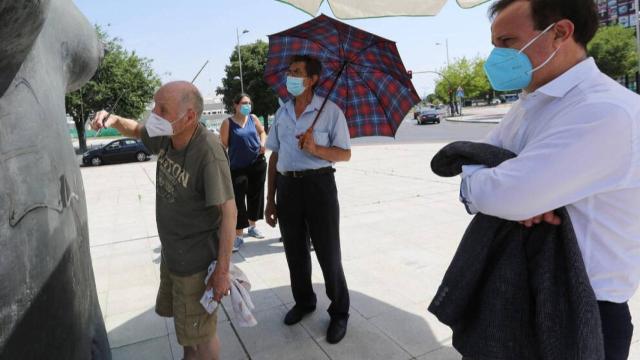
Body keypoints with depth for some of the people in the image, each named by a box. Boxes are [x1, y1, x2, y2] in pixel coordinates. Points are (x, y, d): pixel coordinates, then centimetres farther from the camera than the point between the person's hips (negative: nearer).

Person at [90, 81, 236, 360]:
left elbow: (229, 212, -26)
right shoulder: (167, 135, -7)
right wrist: (114, 119, -7)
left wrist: (222, 271, -22)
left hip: (196, 261, -8)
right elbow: (137, 130, 16)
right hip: (170, 253, 8)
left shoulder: (208, 152, -29)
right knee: (181, 317, 29)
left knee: (201, 334, 9)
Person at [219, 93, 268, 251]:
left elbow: (262, 132, 19)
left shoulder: (253, 118, 3)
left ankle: (252, 226, 34)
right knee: (238, 201, -5)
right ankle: (238, 236, 3)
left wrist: (263, 143, -1)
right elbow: (223, 145, -7)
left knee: (255, 196, 15)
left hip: (257, 163, 4)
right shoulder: (228, 123, -8)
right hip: (238, 167, -4)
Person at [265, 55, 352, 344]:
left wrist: (315, 149, -23)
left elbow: (345, 154, -4)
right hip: (286, 186, 5)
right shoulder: (282, 113, 10)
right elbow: (274, 156, 12)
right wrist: (270, 199, 9)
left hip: (318, 184, -4)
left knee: (328, 254, 4)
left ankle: (339, 312, 23)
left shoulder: (330, 111, -5)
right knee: (294, 251, 16)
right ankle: (303, 302, 37)